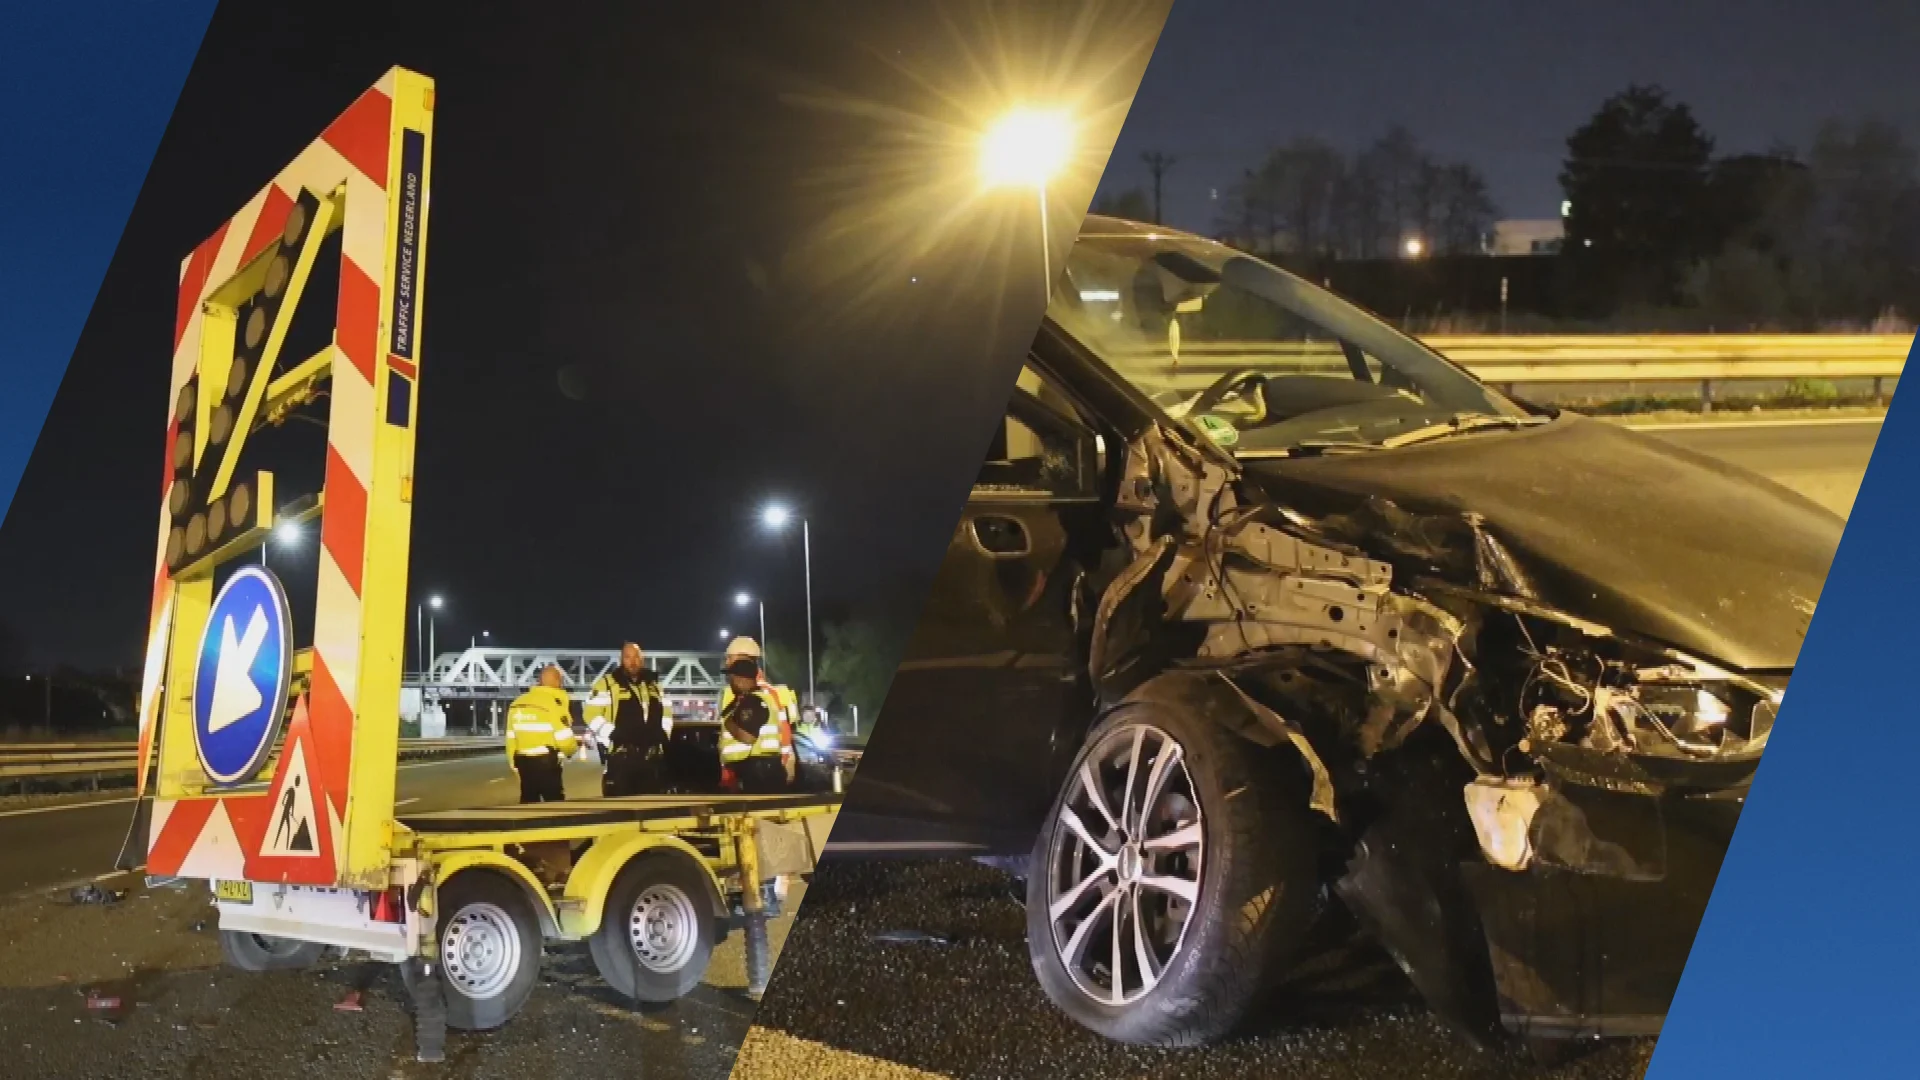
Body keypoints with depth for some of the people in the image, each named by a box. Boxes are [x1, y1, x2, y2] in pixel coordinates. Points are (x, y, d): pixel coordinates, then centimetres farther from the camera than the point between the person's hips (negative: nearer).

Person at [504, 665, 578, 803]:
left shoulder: (518, 702, 9)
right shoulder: (555, 702, -13)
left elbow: (511, 737, 12)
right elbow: (564, 738, -14)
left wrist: (514, 762, 22)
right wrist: (576, 745, 8)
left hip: (523, 761, 7)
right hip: (546, 761, -7)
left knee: (529, 801, 13)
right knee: (554, 802, 0)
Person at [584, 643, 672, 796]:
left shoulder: (654, 684, 18)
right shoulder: (607, 683, -1)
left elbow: (665, 713, 27)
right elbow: (592, 714, -7)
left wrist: (664, 735, 12)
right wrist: (611, 735, -13)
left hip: (651, 756, 6)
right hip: (621, 756, -6)